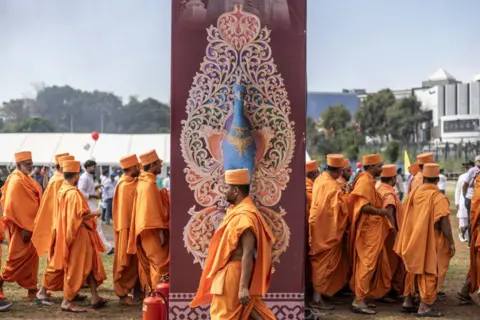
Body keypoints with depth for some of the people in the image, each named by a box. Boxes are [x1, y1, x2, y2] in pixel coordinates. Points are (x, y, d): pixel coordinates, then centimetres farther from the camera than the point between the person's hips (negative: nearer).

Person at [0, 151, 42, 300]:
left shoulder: (26, 180, 13)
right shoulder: (16, 181, -17)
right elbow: (15, 206, -22)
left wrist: (30, 226, 15)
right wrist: (25, 228, -23)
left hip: (29, 224, 10)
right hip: (21, 226, -10)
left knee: (31, 256, 11)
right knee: (19, 256, -5)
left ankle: (32, 289, 16)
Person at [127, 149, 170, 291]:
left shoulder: (144, 181, 12)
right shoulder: (149, 184, -18)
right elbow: (153, 212, -22)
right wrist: (161, 232, -20)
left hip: (148, 231, 10)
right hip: (152, 231, -10)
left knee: (149, 264, 13)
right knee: (159, 264, -4)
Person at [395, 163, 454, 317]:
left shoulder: (414, 192, 2)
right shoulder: (438, 197, -15)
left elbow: (405, 216, 9)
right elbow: (444, 222, -20)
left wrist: (409, 238, 21)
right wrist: (451, 242, -13)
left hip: (414, 239, 6)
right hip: (431, 241, -6)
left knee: (414, 270, 18)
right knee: (430, 273, 4)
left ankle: (408, 301, 24)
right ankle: (424, 307, 6)